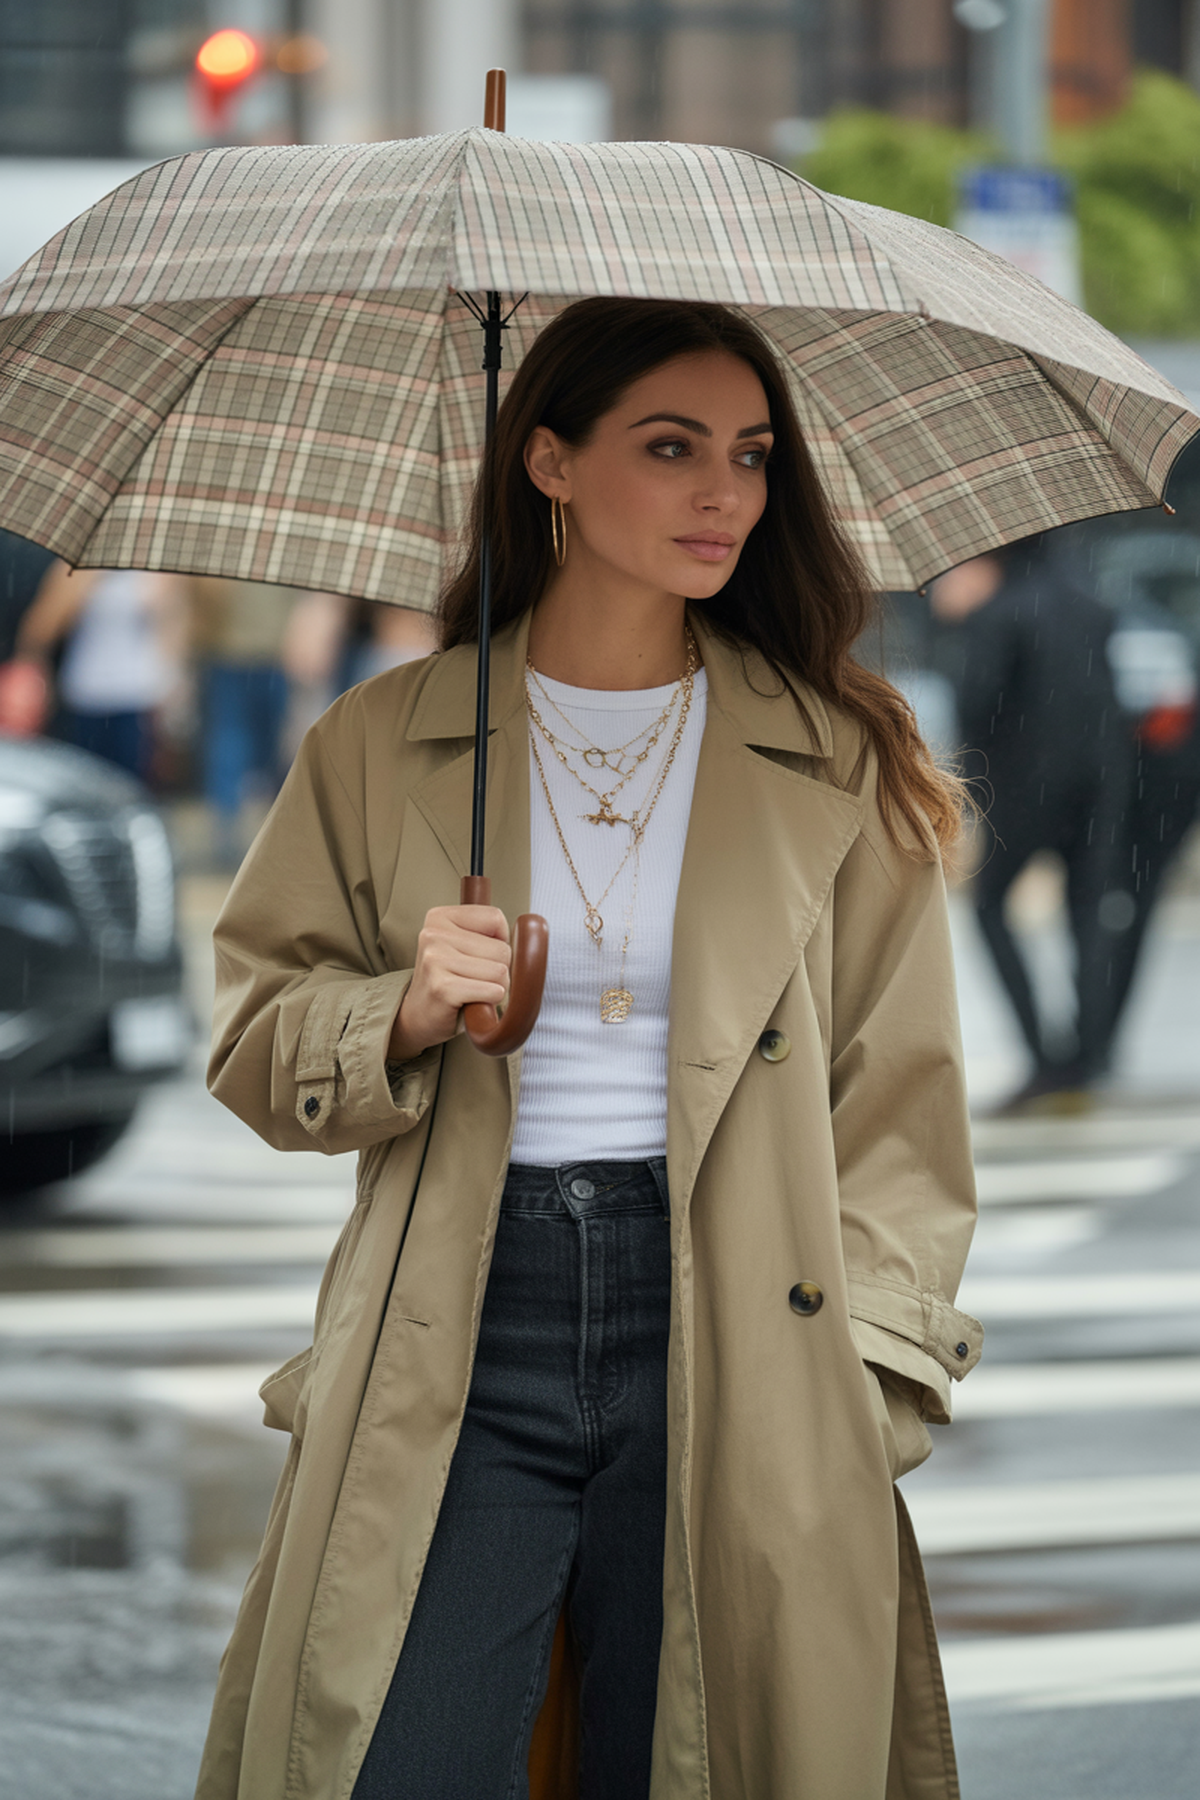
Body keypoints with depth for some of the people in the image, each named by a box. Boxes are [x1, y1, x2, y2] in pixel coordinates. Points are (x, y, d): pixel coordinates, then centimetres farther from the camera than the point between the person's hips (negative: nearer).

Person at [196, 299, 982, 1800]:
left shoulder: (839, 764, 7)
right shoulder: (384, 745, 8)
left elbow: (899, 1097, 7)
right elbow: (255, 1043, 12)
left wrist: (864, 1388, -2)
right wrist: (406, 1016, -9)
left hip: (732, 1336, 0)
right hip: (461, 1340, 0)